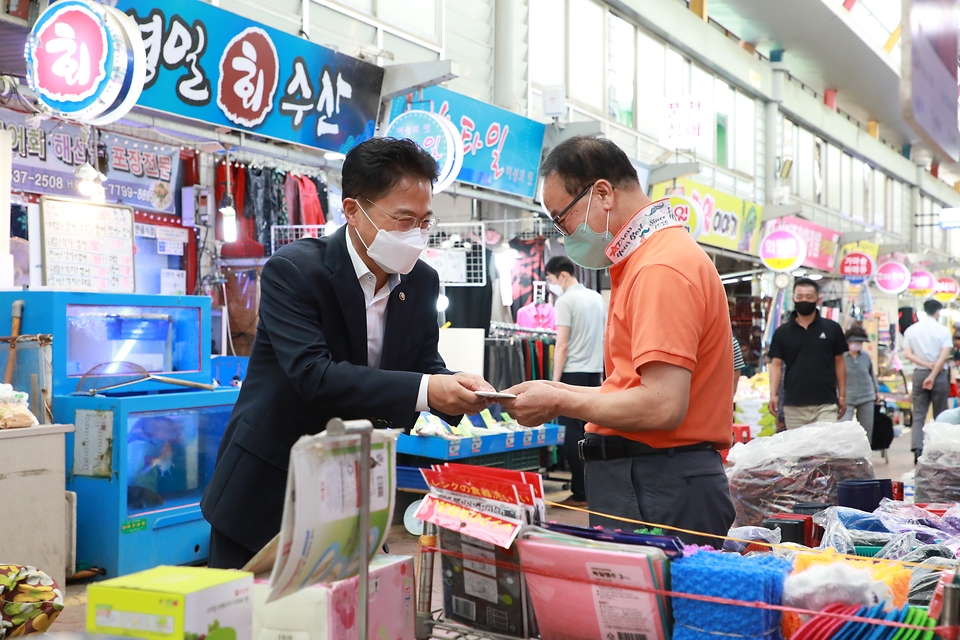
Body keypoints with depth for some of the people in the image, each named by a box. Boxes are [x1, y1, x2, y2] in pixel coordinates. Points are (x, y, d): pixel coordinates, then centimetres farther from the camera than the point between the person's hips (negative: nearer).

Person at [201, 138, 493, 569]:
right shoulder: (293, 270, -19)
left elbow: (425, 363, 3)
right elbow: (313, 373, -29)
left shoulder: (422, 282, 0)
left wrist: (455, 387, -21)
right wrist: (422, 391, -35)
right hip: (268, 489, -5)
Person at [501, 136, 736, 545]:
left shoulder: (661, 268, -15)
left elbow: (663, 406, -22)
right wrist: (565, 393, 10)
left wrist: (561, 403, -11)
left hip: (657, 492, -10)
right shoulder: (645, 259, 18)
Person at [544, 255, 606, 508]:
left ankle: (580, 494, -1)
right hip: (595, 373, 7)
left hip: (573, 374, -7)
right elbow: (604, 340, 15)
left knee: (572, 434, -2)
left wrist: (555, 381, -11)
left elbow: (562, 346, -14)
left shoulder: (565, 301, -10)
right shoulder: (597, 298, 12)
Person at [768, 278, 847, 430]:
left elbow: (839, 363, 10)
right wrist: (773, 394, -8)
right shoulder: (782, 332, 7)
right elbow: (776, 364, 5)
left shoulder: (832, 329, 5)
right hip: (794, 406, 1)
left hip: (826, 405, -1)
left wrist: (842, 396, 6)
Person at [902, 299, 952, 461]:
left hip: (919, 374, 2)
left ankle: (917, 449, -13)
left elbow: (907, 354, -5)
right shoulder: (943, 330, -6)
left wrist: (926, 365, -9)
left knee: (918, 415, 2)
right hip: (939, 374, -2)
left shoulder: (911, 330, 3)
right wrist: (933, 376, -16)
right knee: (941, 415, 8)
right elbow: (944, 356, -14)